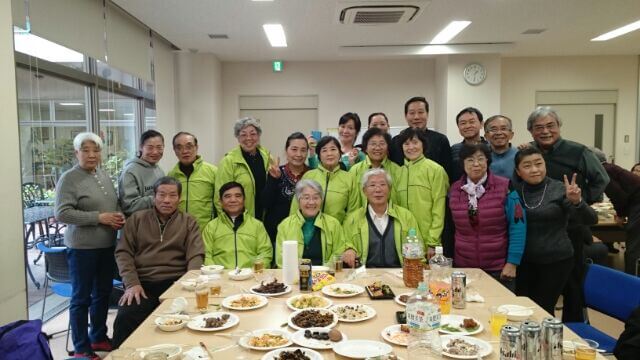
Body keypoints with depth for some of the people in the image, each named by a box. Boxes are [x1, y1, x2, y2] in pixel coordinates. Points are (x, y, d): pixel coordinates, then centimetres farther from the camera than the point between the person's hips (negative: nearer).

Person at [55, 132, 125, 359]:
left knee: (103, 293, 18)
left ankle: (99, 337, 35)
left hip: (107, 246, 7)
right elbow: (62, 214, -19)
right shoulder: (69, 178, -11)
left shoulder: (104, 176, 10)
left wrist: (119, 217, -2)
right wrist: (99, 217, -21)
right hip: (82, 248, -7)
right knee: (81, 298, 6)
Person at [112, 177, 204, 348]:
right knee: (125, 319, -26)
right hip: (142, 282, 1)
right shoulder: (137, 219, 15)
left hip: (176, 282, -1)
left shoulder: (189, 222, 13)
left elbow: (195, 255, 2)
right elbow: (123, 252, 8)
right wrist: (132, 283, -7)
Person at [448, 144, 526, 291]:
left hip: (499, 268, -2)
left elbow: (517, 226, -8)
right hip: (463, 267, 2)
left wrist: (512, 262, -11)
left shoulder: (505, 187, -8)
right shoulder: (454, 190, 1)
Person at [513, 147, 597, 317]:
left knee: (542, 310, 6)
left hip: (556, 260, -2)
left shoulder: (560, 189, -9)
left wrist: (576, 202, -34)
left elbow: (591, 220, -16)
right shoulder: (515, 190, -1)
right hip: (524, 260, 3)